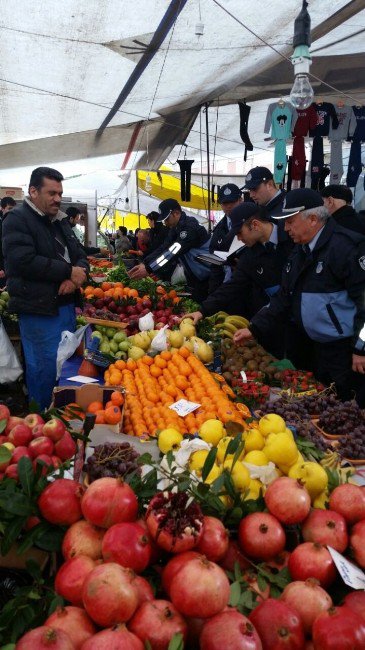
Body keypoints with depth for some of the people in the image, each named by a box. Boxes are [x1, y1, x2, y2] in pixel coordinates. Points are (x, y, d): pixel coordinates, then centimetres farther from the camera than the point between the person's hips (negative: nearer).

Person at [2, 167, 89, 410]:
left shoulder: (60, 221, 17)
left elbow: (80, 254, 16)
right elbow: (25, 261, -22)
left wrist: (78, 275, -8)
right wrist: (68, 271, -17)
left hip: (66, 304, 8)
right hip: (39, 308, -8)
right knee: (46, 367, -3)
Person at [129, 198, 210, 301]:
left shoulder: (190, 226, -23)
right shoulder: (176, 227, 5)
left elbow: (173, 252, -30)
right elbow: (163, 248, 1)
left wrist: (148, 269, -33)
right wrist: (144, 264, -11)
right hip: (190, 270, 9)